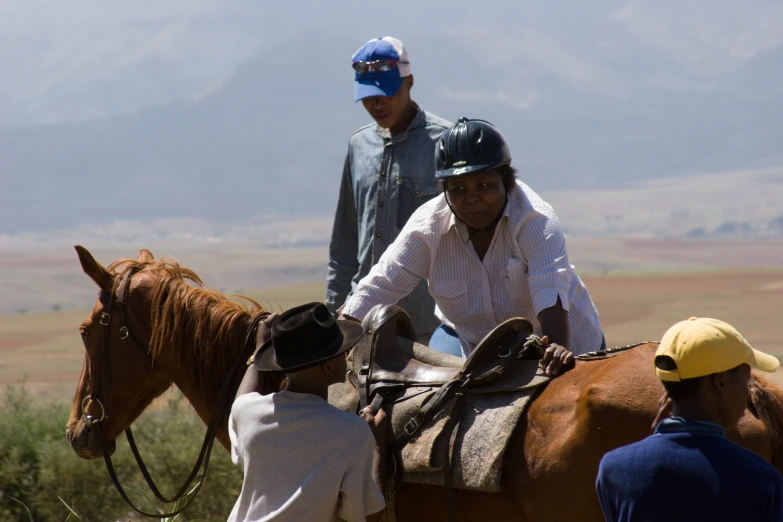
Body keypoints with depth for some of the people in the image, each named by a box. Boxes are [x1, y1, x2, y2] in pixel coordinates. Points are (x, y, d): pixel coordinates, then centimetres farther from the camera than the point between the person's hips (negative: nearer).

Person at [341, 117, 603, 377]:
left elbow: (550, 289, -38)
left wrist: (558, 348, -57)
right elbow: (377, 288, -18)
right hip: (468, 342, 2)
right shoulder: (428, 226, -16)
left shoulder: (535, 221, -25)